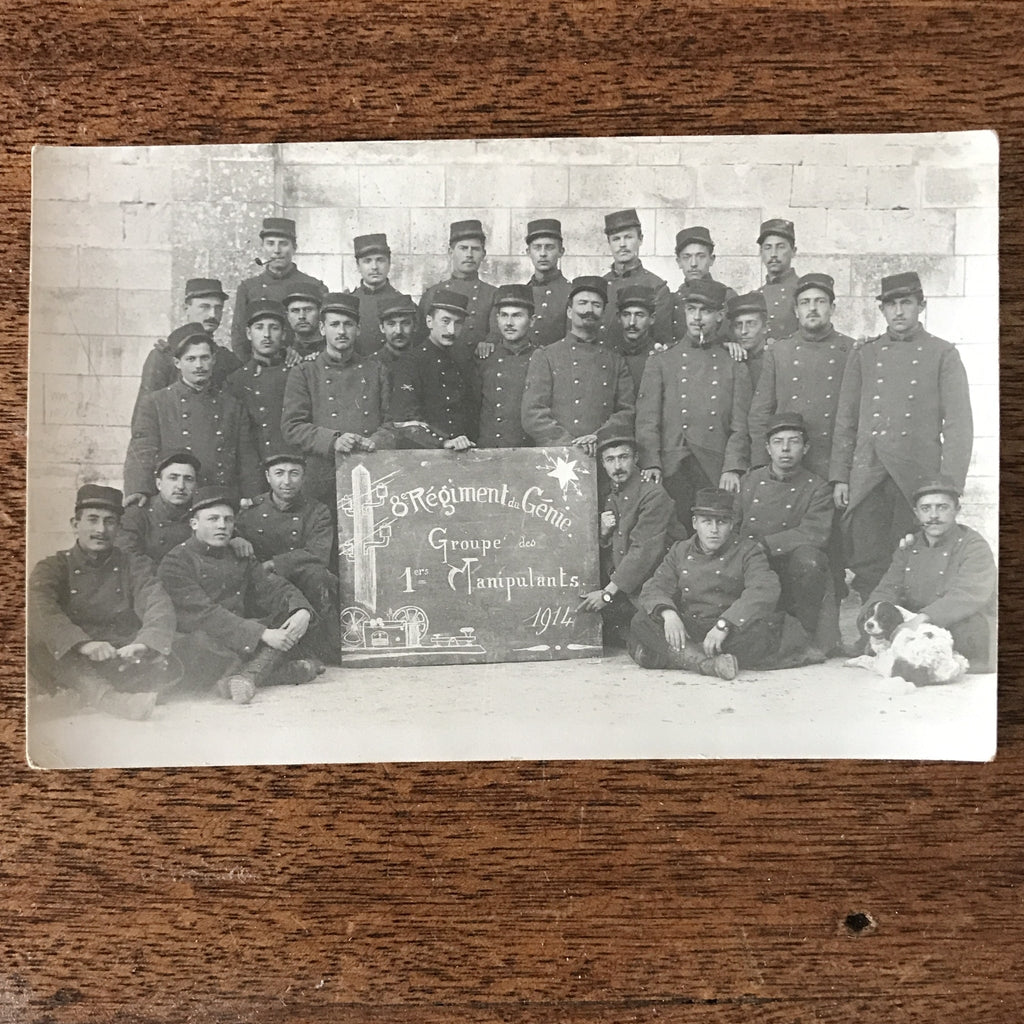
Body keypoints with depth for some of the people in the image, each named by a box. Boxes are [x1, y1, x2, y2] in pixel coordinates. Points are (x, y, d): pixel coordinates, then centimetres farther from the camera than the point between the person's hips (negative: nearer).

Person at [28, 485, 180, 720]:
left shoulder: (135, 566, 10)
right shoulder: (53, 567, 7)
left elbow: (159, 606, -8)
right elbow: (41, 611, -15)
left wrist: (143, 643, -31)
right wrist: (83, 644, -34)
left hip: (122, 659, 1)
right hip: (69, 664, -1)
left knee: (168, 667, -27)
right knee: (37, 646, -33)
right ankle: (110, 697, -42)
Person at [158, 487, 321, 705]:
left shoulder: (239, 557, 17)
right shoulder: (175, 562, -4)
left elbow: (274, 587, 7)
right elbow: (205, 614, -16)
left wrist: (302, 611, -17)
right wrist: (263, 634, -24)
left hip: (241, 640, 6)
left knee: (292, 613, -8)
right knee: (202, 642, -37)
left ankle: (247, 675, -32)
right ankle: (293, 671, -22)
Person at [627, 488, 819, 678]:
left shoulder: (747, 551, 2)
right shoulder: (679, 551, 12)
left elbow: (765, 590, -16)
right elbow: (654, 588, 2)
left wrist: (724, 624, -30)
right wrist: (668, 613, -23)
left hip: (733, 630, -3)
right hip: (686, 632, 3)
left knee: (761, 627, -34)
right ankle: (706, 662, -39)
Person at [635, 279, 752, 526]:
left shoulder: (736, 367, 12)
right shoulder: (659, 362, 11)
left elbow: (740, 427, 5)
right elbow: (647, 420, 3)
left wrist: (732, 468, -9)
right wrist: (651, 464, -10)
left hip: (718, 472, 1)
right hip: (671, 471, 0)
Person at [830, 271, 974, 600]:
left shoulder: (943, 354, 6)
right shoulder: (863, 354, 13)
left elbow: (959, 424, 1)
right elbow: (845, 419, 12)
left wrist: (948, 485, -7)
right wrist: (839, 476, 6)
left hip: (918, 475, -2)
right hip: (867, 476, 2)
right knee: (864, 564, -2)